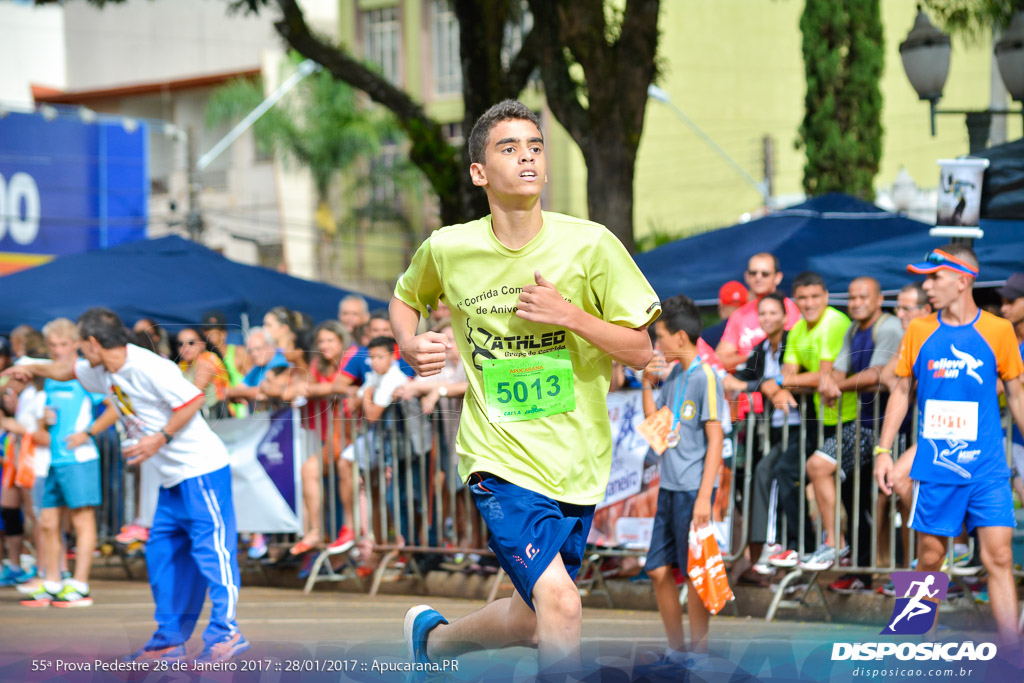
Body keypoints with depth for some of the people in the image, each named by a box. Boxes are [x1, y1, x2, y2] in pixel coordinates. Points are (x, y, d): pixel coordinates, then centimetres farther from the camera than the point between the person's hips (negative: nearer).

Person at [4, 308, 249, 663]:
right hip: (172, 478, 10)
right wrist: (33, 369, 43)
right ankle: (169, 639, 11)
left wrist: (161, 438, -20)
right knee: (161, 553, 8)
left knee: (210, 548, -12)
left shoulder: (148, 368, -18)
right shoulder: (104, 373, 12)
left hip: (201, 470, -10)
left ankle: (225, 633, -16)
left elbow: (192, 399, -20)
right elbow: (68, 371, 32)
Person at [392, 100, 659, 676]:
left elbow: (641, 351, -4)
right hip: (501, 460, -2)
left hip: (577, 462, 3)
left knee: (534, 624, 14)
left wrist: (570, 315, -18)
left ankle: (433, 635, 43)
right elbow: (406, 298, 19)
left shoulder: (589, 244, -8)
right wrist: (410, 345, -2)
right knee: (560, 605, -21)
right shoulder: (447, 250, -4)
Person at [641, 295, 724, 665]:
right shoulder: (673, 376, 12)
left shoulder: (704, 377, -12)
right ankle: (676, 650, 18)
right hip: (669, 488, 8)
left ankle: (697, 651, 8)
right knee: (659, 570, 9)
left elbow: (715, 439, -14)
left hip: (693, 490, -8)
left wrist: (704, 496, -18)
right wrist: (647, 381, 8)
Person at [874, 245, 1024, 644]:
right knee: (929, 557, 6)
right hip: (934, 467, 2)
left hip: (987, 468, -2)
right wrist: (883, 450, 7)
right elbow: (901, 392, 12)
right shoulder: (918, 331, 5)